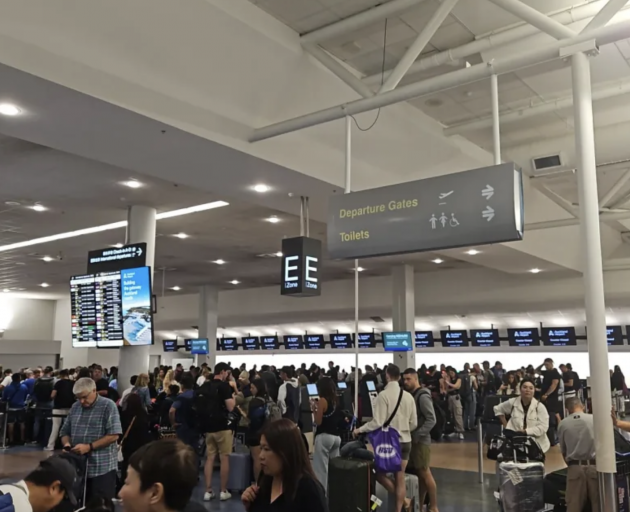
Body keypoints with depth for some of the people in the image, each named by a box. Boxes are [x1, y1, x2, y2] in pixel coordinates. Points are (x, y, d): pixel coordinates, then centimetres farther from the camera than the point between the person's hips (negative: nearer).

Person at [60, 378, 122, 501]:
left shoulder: (108, 406, -7)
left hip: (102, 469, -6)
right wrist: (67, 443, -5)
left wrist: (89, 447, -19)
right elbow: (65, 432, 17)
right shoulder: (75, 407, 12)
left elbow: (113, 435, -14)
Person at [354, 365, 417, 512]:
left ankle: (402, 500, 7)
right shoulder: (408, 396, 2)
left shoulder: (383, 395, -15)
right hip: (405, 441, 5)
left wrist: (360, 430, -5)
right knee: (400, 478, 13)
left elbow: (378, 422, -18)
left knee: (378, 471, 14)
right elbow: (414, 424, 6)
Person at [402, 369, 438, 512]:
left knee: (426, 474, -3)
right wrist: (413, 435, 3)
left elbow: (432, 419, -19)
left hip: (421, 441, -8)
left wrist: (417, 435, -20)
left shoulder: (423, 396, -14)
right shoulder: (411, 395, 10)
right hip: (413, 440, 8)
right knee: (420, 474, 14)